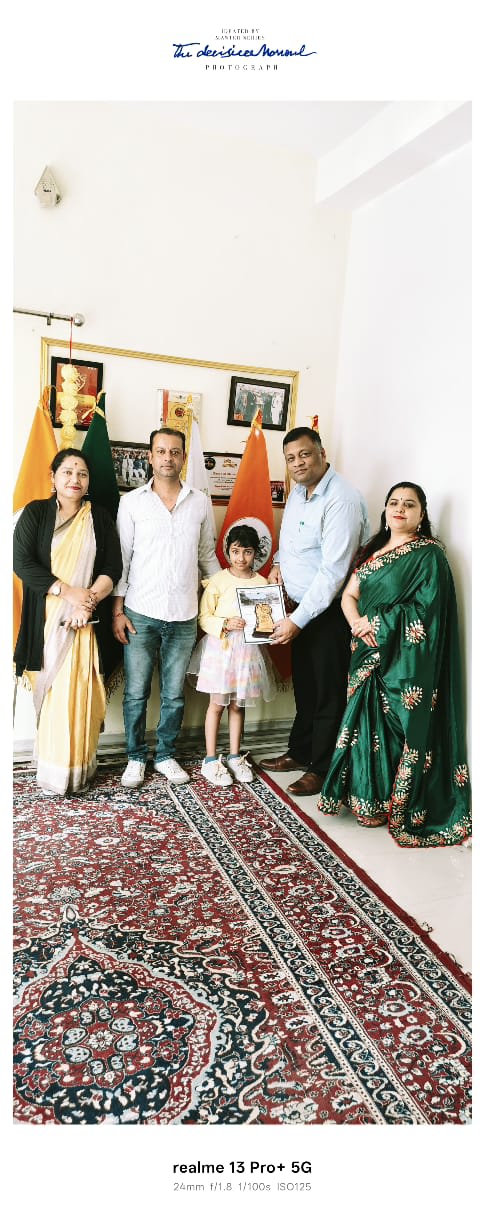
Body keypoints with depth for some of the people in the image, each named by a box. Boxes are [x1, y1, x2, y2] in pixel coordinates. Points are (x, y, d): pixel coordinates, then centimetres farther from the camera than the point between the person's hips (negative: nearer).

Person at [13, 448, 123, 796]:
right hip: (46, 620, -1)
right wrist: (68, 591, -14)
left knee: (81, 694, -1)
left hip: (88, 620, 1)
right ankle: (53, 771, 9)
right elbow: (22, 562, -6)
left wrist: (89, 600, -14)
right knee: (52, 691, -1)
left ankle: (80, 768, 8)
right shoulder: (36, 512, 5)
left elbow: (113, 568, 3)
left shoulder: (101, 518, 10)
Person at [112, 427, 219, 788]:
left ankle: (166, 755, 27)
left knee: (174, 694, 10)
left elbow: (207, 555, 13)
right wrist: (117, 611, -3)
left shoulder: (201, 502, 5)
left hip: (184, 617, 2)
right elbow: (121, 558, 1)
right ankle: (136, 758, 23)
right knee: (136, 693, 6)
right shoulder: (132, 502, 0)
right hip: (140, 614, -1)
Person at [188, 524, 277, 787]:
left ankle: (235, 756, 25)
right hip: (220, 646, -2)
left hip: (248, 649, 2)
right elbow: (204, 618, -6)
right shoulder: (218, 581, -5)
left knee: (238, 704, 12)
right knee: (217, 704, 4)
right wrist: (226, 624, -22)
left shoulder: (262, 583, 2)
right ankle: (211, 759, 13)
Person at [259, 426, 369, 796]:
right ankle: (299, 753, 36)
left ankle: (322, 769, 19)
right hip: (301, 606, 9)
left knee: (328, 693, 4)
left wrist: (297, 620, -24)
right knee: (304, 685, 20)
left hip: (330, 610, -8)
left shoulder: (341, 499, -22)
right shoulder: (298, 492, 7)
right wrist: (279, 562, 5)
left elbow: (333, 570, -26)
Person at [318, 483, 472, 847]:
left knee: (397, 727, -2)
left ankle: (389, 805, 11)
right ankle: (366, 796, 21)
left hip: (406, 659, -6)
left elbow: (426, 610, -15)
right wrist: (358, 623, -11)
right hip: (369, 655, 6)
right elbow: (349, 595, 9)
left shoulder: (429, 555, -6)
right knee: (368, 723, 8)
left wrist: (377, 622, -15)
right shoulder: (373, 550, 15)